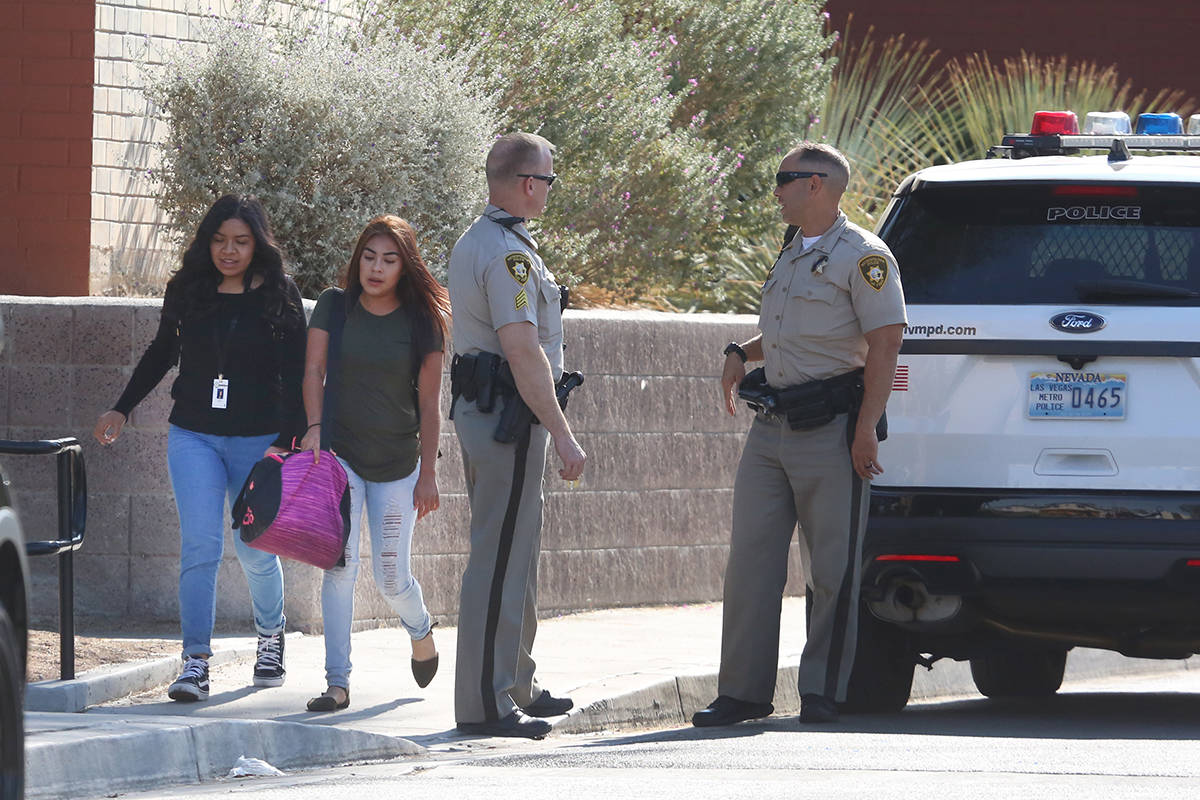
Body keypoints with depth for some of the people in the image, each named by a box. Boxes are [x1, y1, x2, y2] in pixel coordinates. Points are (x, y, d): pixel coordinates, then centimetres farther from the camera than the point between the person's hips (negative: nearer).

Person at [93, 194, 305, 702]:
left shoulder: (278, 297, -3)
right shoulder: (186, 291, 4)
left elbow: (295, 376, -3)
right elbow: (162, 353, 19)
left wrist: (287, 442, -11)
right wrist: (122, 409, 18)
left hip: (258, 440, -1)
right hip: (193, 436, 1)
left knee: (255, 550, 7)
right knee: (200, 546, -11)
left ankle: (270, 635, 34)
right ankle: (196, 661, -14)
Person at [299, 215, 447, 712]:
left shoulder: (421, 322, -3)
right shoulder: (334, 306, 0)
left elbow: (428, 402, -2)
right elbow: (314, 369, -3)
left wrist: (428, 474, -3)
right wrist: (315, 427, -19)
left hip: (397, 463, 0)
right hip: (339, 453, 0)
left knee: (391, 576, 0)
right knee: (340, 562, -14)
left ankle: (420, 631, 36)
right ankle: (338, 684, -13)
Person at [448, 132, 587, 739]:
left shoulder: (471, 244, 16)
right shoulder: (510, 254, -18)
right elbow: (524, 352, -24)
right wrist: (562, 435, -23)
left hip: (476, 408, 11)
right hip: (509, 415, -11)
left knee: (512, 553, 19)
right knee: (500, 559, -10)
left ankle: (515, 688, 28)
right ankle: (486, 704, -10)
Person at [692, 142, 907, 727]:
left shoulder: (862, 257, -8)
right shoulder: (792, 255, 18)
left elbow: (885, 345, -13)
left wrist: (865, 429, -19)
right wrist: (741, 354, 13)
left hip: (830, 434, -8)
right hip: (771, 427, 8)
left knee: (832, 569, -2)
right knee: (750, 558, 4)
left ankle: (822, 692, 3)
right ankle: (743, 691, 7)